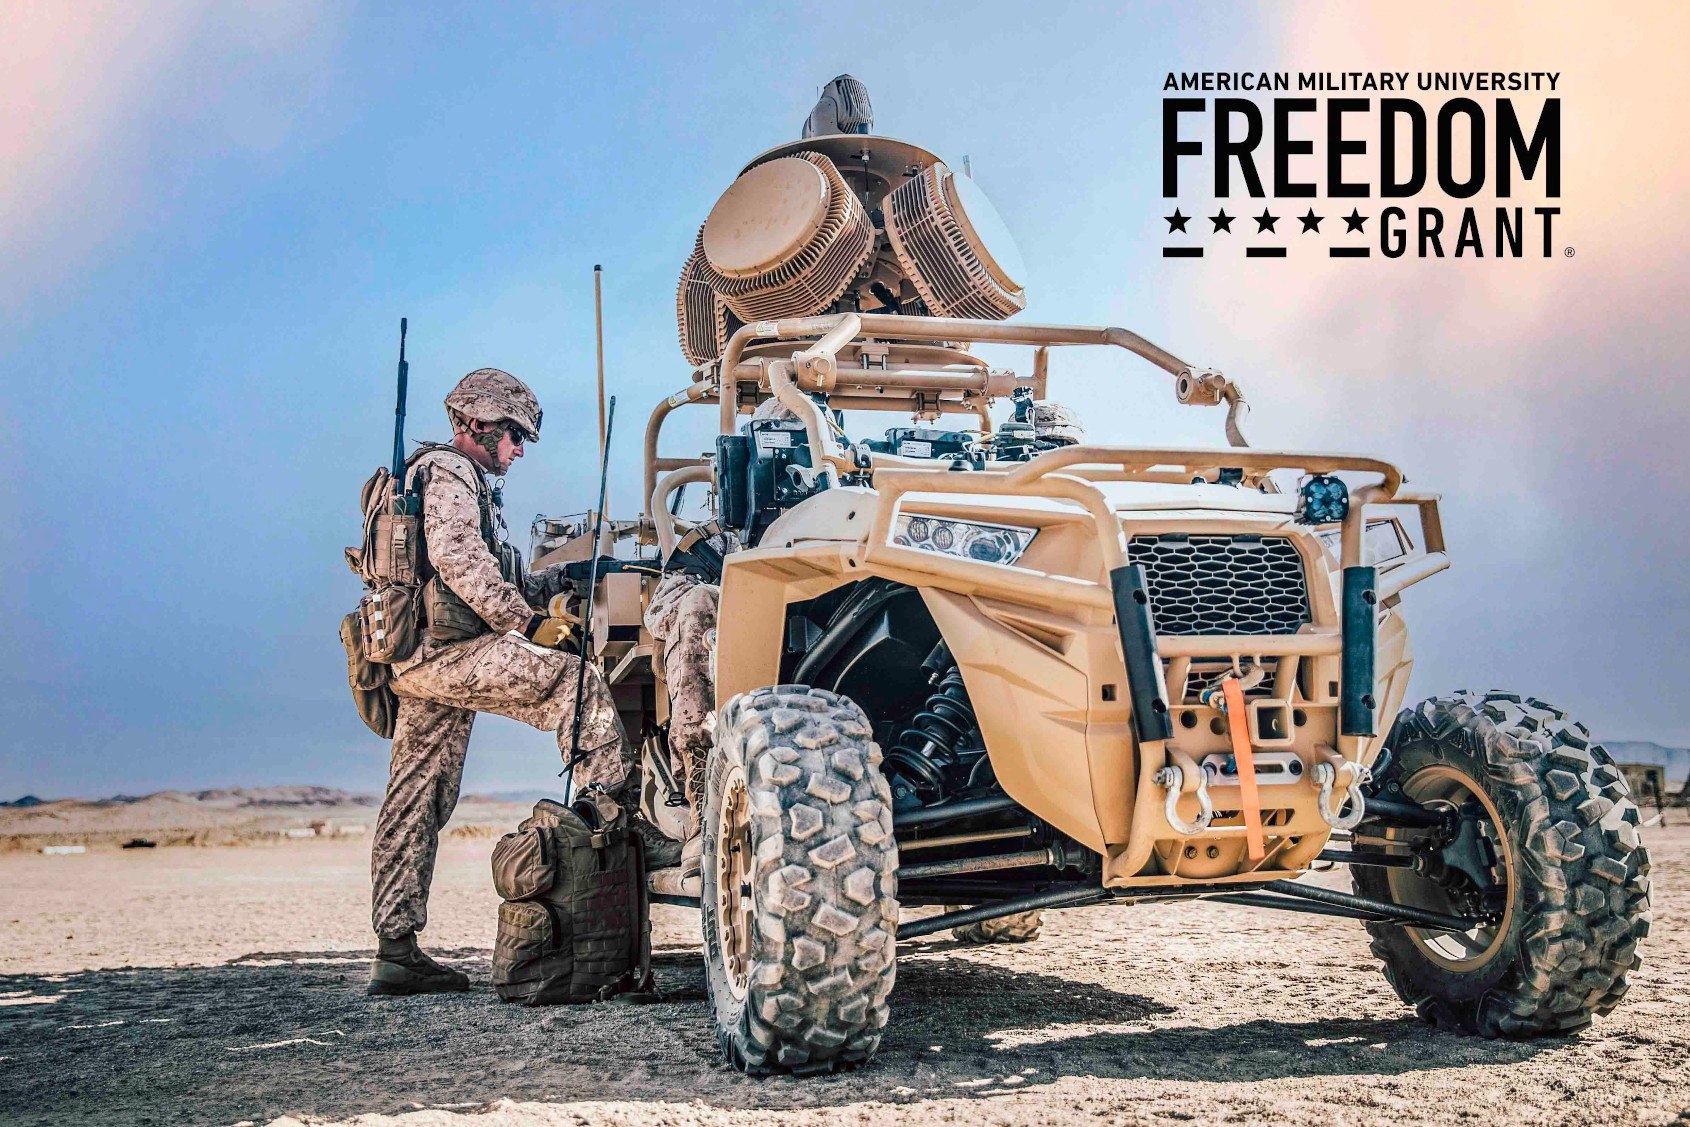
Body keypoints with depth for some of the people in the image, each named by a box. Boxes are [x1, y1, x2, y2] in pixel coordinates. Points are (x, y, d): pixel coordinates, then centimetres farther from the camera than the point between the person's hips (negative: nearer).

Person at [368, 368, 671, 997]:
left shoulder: (453, 478, 28)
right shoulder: (450, 474, -5)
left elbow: (483, 580, 28)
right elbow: (458, 559, -21)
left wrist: (555, 581, 20)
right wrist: (527, 620, -21)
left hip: (416, 664, 11)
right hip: (446, 651, -11)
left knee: (416, 803, 8)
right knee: (575, 681, -15)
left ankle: (396, 951, 9)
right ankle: (623, 822, -17)